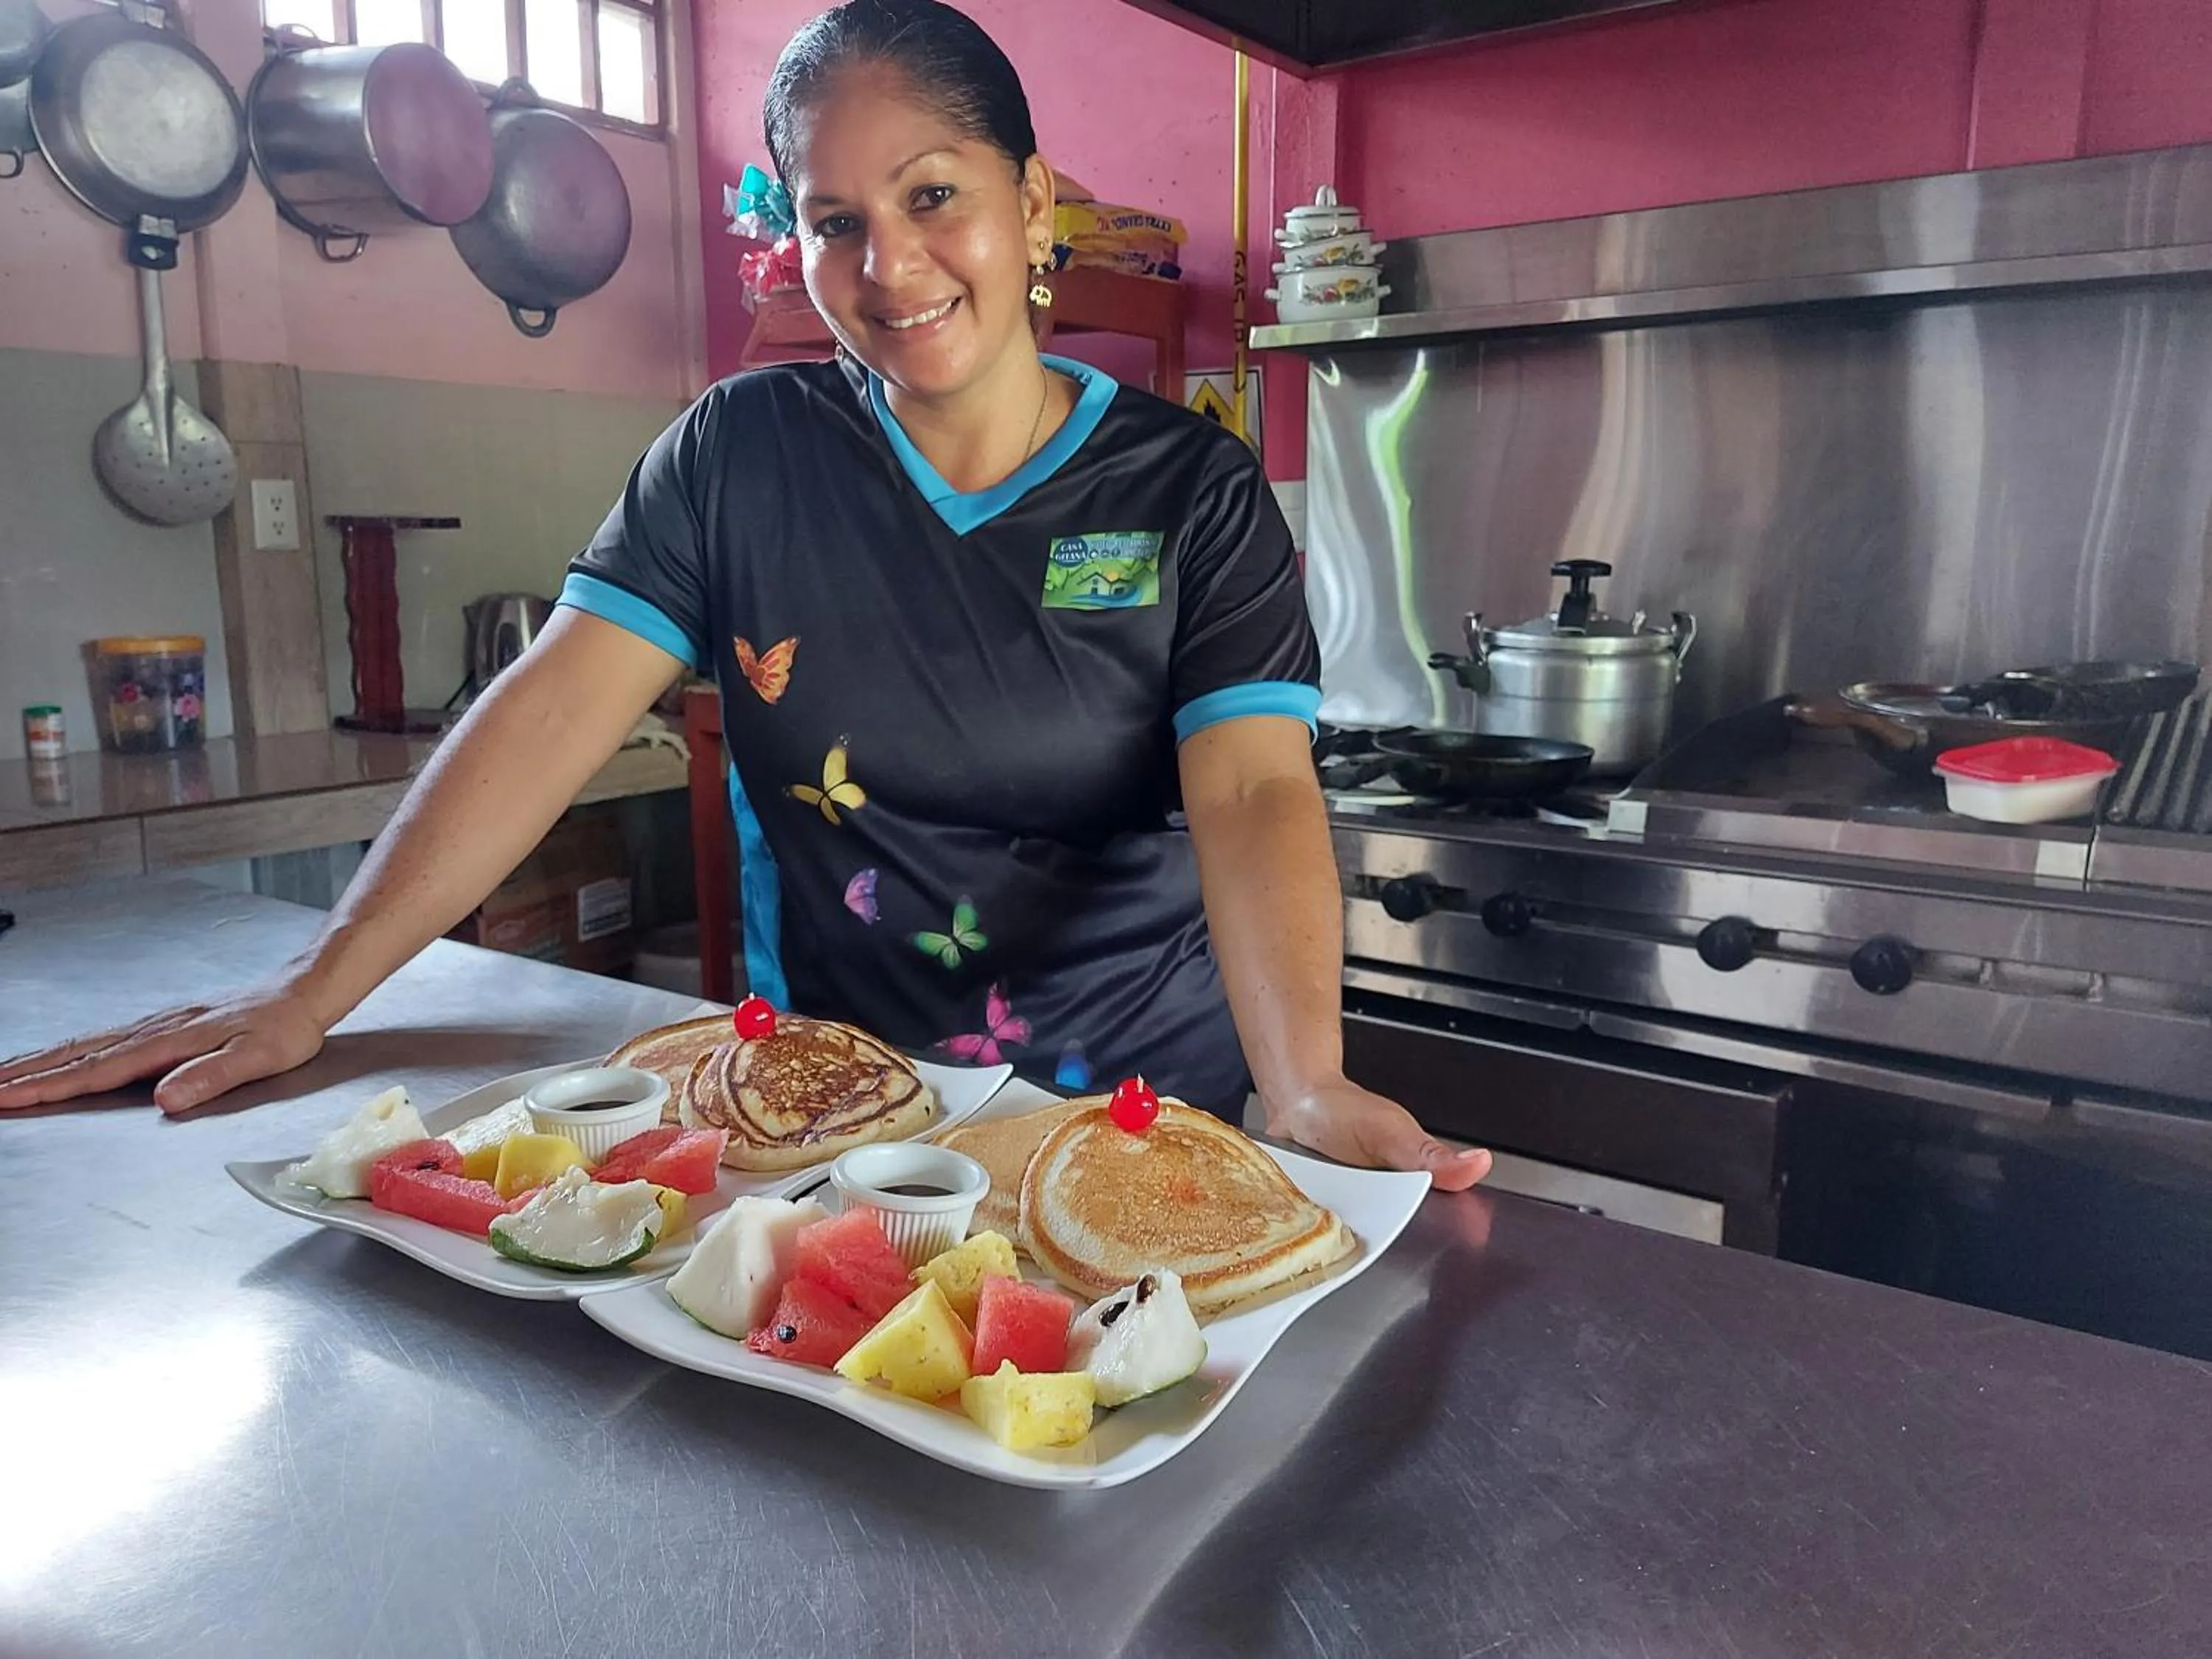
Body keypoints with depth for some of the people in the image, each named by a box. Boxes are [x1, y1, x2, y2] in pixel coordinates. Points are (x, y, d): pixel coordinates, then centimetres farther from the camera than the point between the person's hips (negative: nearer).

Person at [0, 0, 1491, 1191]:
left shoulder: (1192, 491, -8)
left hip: (1146, 1111, -1)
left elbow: (1254, 791, -18)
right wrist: (312, 994, -14)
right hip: (825, 1110, 2)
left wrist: (1307, 1087, -34)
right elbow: (557, 709, -8)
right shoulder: (742, 454, -2)